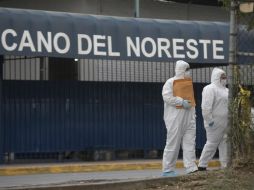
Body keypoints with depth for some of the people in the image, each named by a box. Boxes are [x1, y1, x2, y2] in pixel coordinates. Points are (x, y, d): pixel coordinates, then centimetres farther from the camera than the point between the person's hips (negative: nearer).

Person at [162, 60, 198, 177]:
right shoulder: (170, 82, -5)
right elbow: (167, 97, -17)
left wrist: (193, 115, 18)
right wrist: (182, 102, -19)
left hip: (188, 118, 7)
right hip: (175, 119, -7)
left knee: (189, 143, 1)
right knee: (173, 144, -4)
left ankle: (191, 168, -1)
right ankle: (167, 170, 2)